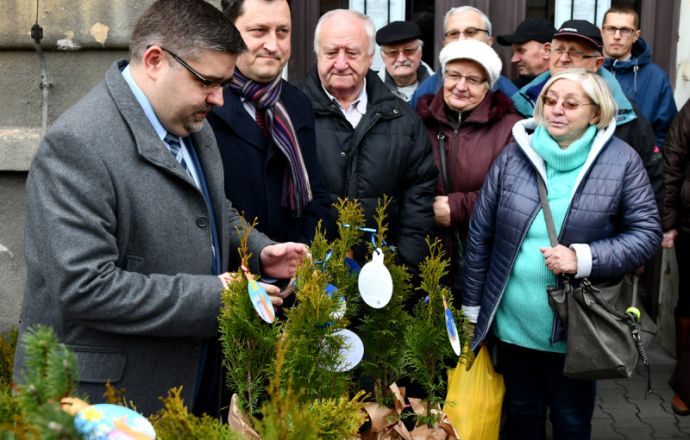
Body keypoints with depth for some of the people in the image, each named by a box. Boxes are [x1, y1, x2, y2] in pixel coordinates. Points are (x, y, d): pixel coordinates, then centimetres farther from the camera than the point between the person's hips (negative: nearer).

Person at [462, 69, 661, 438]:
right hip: (512, 324, 2)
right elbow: (480, 234, 2)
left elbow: (646, 232, -6)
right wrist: (472, 308, 3)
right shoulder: (514, 154, -1)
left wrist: (584, 258, -20)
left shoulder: (622, 161, -6)